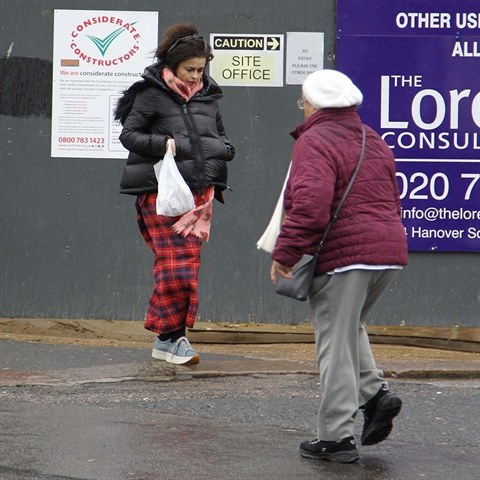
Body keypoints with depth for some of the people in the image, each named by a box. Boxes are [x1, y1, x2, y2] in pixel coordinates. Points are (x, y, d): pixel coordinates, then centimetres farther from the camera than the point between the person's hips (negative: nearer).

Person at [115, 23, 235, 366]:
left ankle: (170, 338, 13)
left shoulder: (208, 96, 14)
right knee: (174, 264, -11)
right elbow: (128, 134, -4)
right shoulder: (152, 93, -3)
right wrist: (163, 144, -19)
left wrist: (222, 149, 4)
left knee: (189, 263, 4)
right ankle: (170, 335, -2)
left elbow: (221, 136, 27)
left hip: (199, 192, 6)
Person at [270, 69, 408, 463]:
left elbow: (310, 202, -22)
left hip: (344, 254, -8)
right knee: (349, 328, 26)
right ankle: (376, 393, 6)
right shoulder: (374, 142, 19)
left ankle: (337, 437, 1)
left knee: (336, 343, -2)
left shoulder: (314, 142, -7)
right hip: (391, 252, 8)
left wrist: (285, 253, -16)